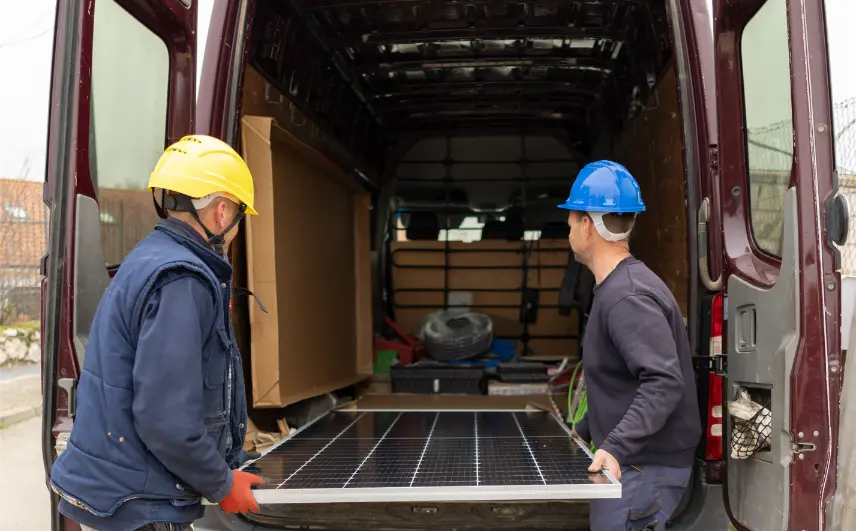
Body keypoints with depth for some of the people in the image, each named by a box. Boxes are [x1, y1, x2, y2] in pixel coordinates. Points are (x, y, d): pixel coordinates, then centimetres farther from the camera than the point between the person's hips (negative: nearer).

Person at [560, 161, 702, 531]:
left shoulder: (627, 297, -20)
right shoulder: (616, 289, 13)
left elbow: (664, 384, -29)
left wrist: (615, 447, -34)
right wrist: (584, 433, 22)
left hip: (645, 468, -10)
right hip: (632, 460, 10)